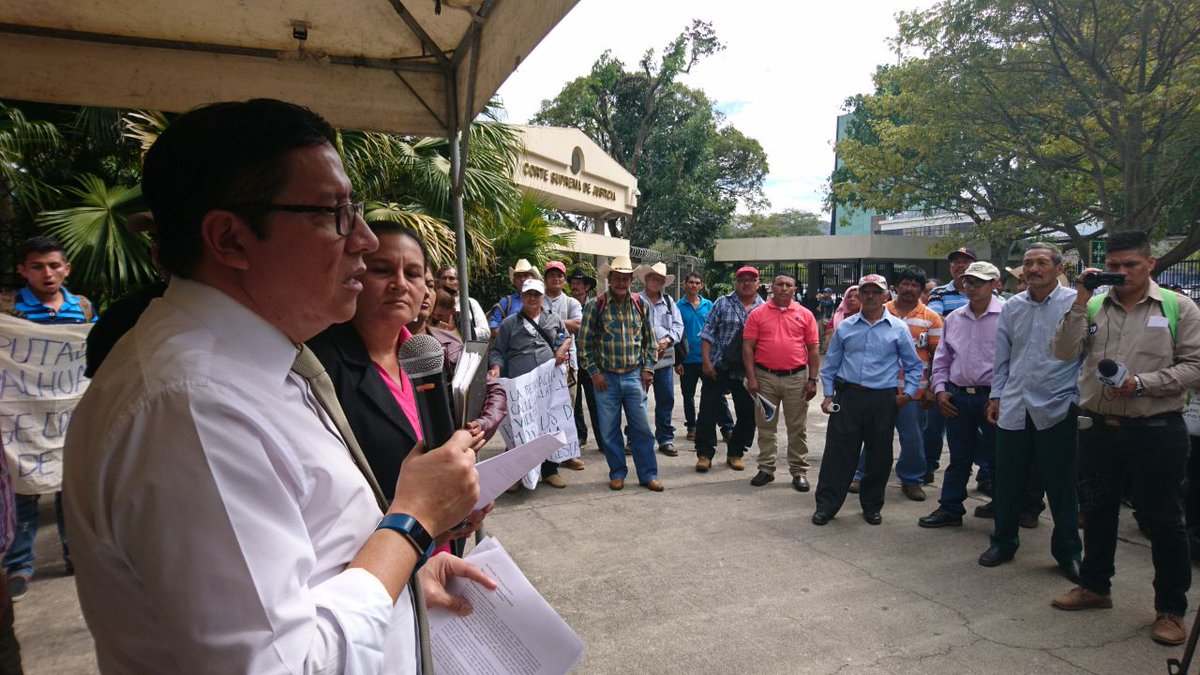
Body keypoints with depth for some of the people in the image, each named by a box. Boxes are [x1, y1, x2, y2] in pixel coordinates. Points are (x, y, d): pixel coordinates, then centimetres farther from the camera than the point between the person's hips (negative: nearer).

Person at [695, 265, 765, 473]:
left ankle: (735, 453, 24)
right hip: (718, 368, -2)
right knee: (708, 411, -2)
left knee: (748, 414, 8)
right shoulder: (722, 303, 2)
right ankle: (704, 454, 9)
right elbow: (708, 333, -1)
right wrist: (706, 361, -10)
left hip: (747, 371, 2)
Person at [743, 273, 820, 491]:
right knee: (765, 426, 9)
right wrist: (751, 377, -7)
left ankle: (799, 472, 18)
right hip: (765, 377, 0)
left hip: (796, 378, 0)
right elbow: (748, 347, -1)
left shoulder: (805, 315, 5)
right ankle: (766, 469, 20)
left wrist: (812, 380, -1)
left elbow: (813, 349, 5)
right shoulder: (757, 314, 2)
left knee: (797, 428, 7)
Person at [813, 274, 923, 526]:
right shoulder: (845, 327, 7)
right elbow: (830, 364, 11)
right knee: (838, 453, 0)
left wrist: (909, 392, 0)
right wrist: (828, 394, 4)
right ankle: (826, 505, 8)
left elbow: (913, 365, 11)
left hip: (883, 400, 0)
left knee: (879, 456, 9)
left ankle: (872, 506, 25)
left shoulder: (898, 329, 4)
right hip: (848, 397, 0)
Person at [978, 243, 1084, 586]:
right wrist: (996, 395, 11)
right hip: (1014, 408, 4)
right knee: (1008, 481, 11)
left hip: (1057, 409, -3)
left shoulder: (1075, 303, -5)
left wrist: (1080, 399, -8)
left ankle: (1067, 552, 25)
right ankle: (1003, 542, 27)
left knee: (1061, 485, 8)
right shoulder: (1012, 307, 8)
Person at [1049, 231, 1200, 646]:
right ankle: (1095, 586, 34)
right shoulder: (1093, 307, 5)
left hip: (1157, 430, -3)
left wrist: (1141, 383, -17)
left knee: (1163, 520, 7)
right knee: (1097, 511, 16)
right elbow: (1064, 353, -7)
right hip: (1099, 427, 3)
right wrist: (1080, 303, -11)